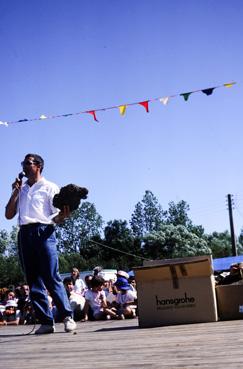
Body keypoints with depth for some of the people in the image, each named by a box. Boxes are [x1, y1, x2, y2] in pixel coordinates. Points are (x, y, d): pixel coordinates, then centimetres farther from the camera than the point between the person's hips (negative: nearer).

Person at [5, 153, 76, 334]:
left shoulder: (50, 187, 8)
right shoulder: (20, 189, 22)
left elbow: (57, 217, 4)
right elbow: (9, 215, 17)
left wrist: (63, 216, -20)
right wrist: (15, 192, 7)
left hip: (43, 232, -5)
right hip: (24, 234, 5)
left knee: (52, 277, -12)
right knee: (33, 280, 2)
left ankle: (68, 317, -7)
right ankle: (46, 322, 4)